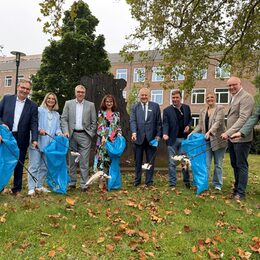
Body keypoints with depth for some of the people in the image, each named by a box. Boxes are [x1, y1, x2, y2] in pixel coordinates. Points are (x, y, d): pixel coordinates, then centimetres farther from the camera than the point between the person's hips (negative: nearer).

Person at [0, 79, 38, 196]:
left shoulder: (33, 106, 3)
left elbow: (34, 124, -3)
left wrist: (34, 139, -15)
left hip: (21, 139, 0)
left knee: (19, 164, 8)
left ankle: (17, 189, 22)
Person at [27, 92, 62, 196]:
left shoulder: (57, 115, 17)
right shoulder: (39, 110, 0)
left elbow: (57, 128, 12)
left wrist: (59, 133, -9)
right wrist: (39, 130, -23)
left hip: (49, 144, 6)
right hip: (37, 142, -6)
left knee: (44, 166, 11)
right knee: (34, 166, -4)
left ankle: (39, 186, 23)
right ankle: (31, 188, 0)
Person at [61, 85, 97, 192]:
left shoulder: (90, 105, 6)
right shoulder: (68, 103, 8)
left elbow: (94, 121, 5)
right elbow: (64, 119, 3)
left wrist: (91, 134, -2)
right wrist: (65, 131, -10)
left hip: (85, 135, -1)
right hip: (72, 135, 1)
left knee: (84, 161, -3)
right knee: (72, 160, 9)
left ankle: (84, 184, 4)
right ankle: (71, 182, 20)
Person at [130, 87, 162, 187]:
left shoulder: (155, 106, 5)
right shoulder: (135, 107, 6)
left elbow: (158, 122, 4)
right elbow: (133, 121, -4)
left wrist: (158, 134, -3)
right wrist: (134, 132, -20)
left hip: (151, 137, 0)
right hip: (139, 137, 1)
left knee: (150, 161, 7)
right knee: (138, 161, 10)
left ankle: (149, 181, 18)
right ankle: (137, 180, 23)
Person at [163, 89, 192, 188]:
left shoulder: (186, 108, 7)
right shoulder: (167, 110, -3)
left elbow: (190, 119, 18)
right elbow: (165, 124, -10)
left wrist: (188, 126, -3)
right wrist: (165, 134, -28)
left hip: (184, 138, 3)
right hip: (172, 139, -2)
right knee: (172, 163, 4)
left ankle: (186, 181, 24)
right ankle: (172, 183, 13)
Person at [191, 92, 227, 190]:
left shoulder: (220, 108, -2)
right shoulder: (202, 111, 12)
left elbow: (218, 122, -16)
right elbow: (200, 125, 11)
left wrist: (209, 131, -31)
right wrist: (192, 133, -5)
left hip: (218, 140, -3)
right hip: (206, 140, 3)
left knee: (218, 164, 9)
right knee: (206, 163, 0)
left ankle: (217, 184, 21)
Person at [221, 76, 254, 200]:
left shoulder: (246, 97, -13)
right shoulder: (233, 97, 16)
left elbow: (243, 118, -23)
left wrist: (228, 132, -26)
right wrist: (228, 133, 9)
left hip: (241, 138, -9)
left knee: (241, 165, 1)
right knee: (234, 164, 17)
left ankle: (241, 192, 11)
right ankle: (237, 187, 30)